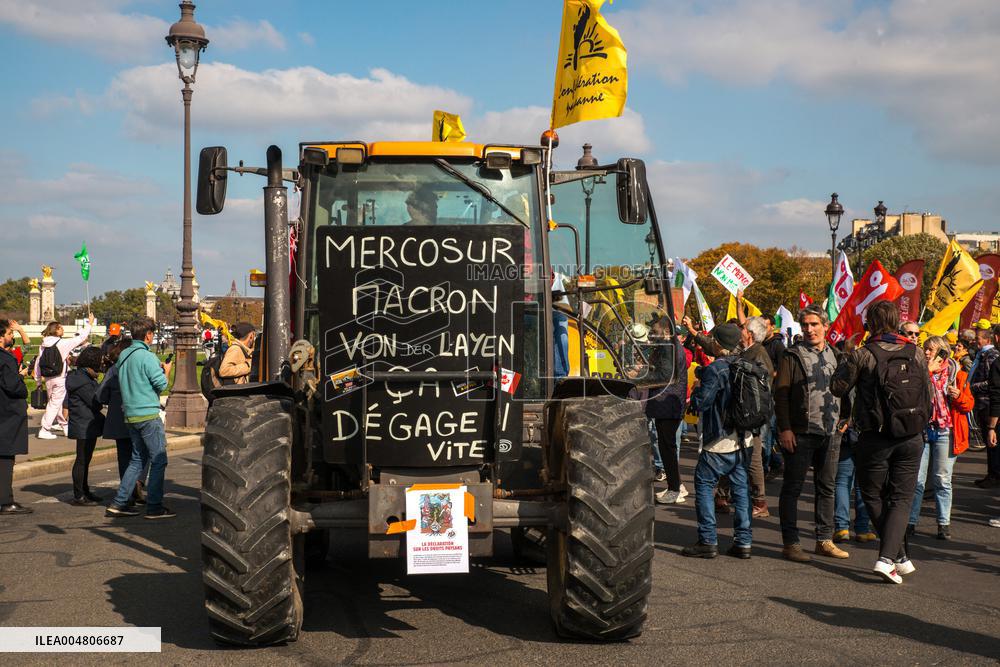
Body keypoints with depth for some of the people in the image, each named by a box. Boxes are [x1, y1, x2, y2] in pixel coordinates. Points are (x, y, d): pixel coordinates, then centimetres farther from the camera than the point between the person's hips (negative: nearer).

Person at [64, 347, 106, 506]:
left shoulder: (86, 378, 15)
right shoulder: (82, 381, -19)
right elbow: (95, 402, -19)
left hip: (86, 425, 11)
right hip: (85, 426, -11)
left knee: (85, 459, 18)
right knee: (82, 460, -5)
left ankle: (84, 491, 29)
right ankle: (78, 496, -1)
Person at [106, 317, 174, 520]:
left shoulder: (123, 356, 11)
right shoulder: (147, 357, -14)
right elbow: (161, 384, -16)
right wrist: (166, 371, 4)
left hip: (130, 415, 8)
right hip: (148, 414, -8)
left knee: (138, 459, 16)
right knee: (159, 460, -1)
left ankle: (119, 503, 12)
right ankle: (154, 506, 0)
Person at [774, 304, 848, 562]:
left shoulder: (834, 355, 13)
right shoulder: (792, 356, -4)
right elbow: (780, 393, -8)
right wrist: (784, 429, -15)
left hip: (831, 433, 6)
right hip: (800, 434, -6)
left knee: (827, 487, 12)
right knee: (793, 487, 0)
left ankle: (824, 540, 21)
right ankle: (790, 543, 4)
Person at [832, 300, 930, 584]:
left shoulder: (862, 355, -11)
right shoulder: (916, 354, 0)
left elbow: (837, 388, -2)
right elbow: (928, 397, 8)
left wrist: (846, 356, 9)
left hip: (874, 439, -2)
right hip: (911, 438, 2)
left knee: (874, 496, 15)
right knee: (902, 499, 7)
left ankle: (900, 556, 16)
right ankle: (888, 558, -8)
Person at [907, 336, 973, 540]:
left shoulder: (957, 374, 6)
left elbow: (969, 404, 7)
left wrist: (959, 396, -13)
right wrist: (928, 371, -14)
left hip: (945, 432, 0)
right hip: (921, 430, 0)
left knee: (943, 479, 4)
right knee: (916, 479, -2)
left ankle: (944, 523, 13)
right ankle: (911, 521, 4)